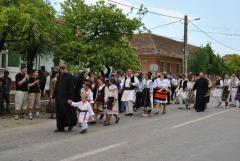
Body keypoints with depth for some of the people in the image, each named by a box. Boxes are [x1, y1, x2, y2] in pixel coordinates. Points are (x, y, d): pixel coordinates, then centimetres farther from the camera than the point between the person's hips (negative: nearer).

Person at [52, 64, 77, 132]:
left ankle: (71, 124, 19)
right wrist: (54, 96, 15)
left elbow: (71, 88, -13)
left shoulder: (69, 77, -8)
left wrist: (70, 98, -19)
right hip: (58, 97, 7)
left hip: (65, 98, -7)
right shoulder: (59, 77, 12)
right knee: (59, 112, 8)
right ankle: (60, 127, 16)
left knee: (66, 111, -3)